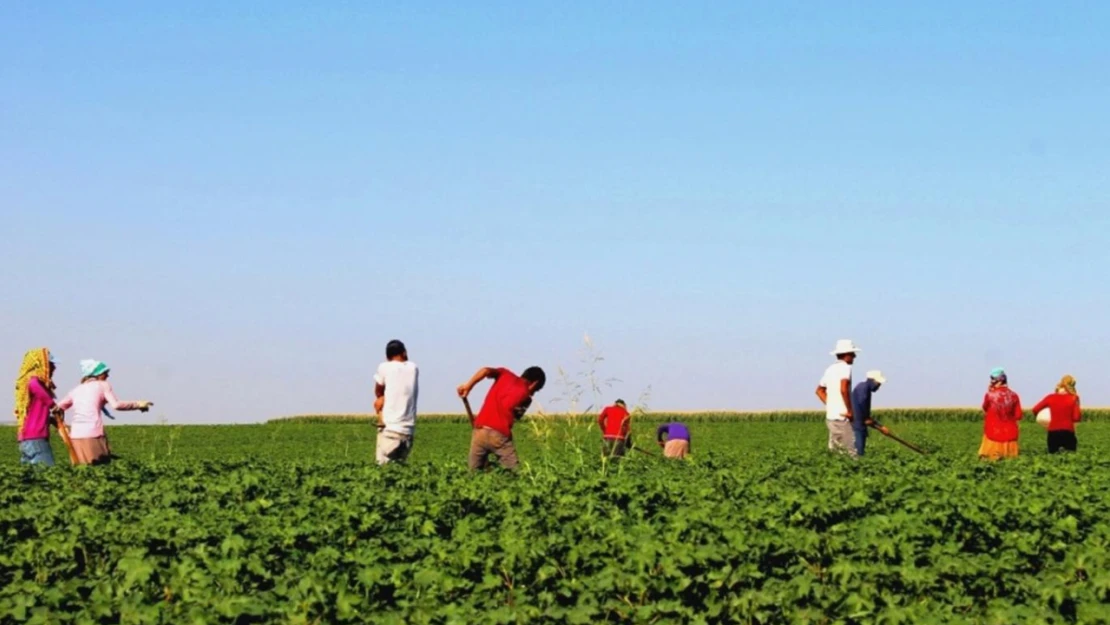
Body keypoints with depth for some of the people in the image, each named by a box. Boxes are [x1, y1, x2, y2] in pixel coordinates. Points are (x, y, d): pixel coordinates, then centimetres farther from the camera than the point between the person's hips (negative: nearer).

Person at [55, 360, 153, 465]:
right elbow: (116, 405, -6)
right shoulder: (103, 385, 8)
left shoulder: (77, 390, 22)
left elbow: (59, 407, 18)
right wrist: (138, 405, 2)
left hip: (75, 436, 5)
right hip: (93, 434, -5)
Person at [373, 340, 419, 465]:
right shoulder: (414, 368, 12)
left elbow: (378, 392, 14)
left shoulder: (384, 367, 0)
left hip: (389, 427, -4)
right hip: (408, 429, 4)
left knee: (384, 466, -8)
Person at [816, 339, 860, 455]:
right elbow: (843, 389, -24)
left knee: (834, 451, 11)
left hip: (830, 416, 9)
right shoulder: (845, 367, -10)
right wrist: (850, 411, -16)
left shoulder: (831, 369, 15)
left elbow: (820, 390, 24)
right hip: (843, 417, -9)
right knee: (852, 452, -10)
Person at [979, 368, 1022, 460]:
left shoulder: (990, 395, -9)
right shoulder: (1013, 396, -1)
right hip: (1009, 434, 3)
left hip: (993, 434, -3)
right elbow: (1018, 416, 1)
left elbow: (985, 408, 11)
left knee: (991, 460, 0)